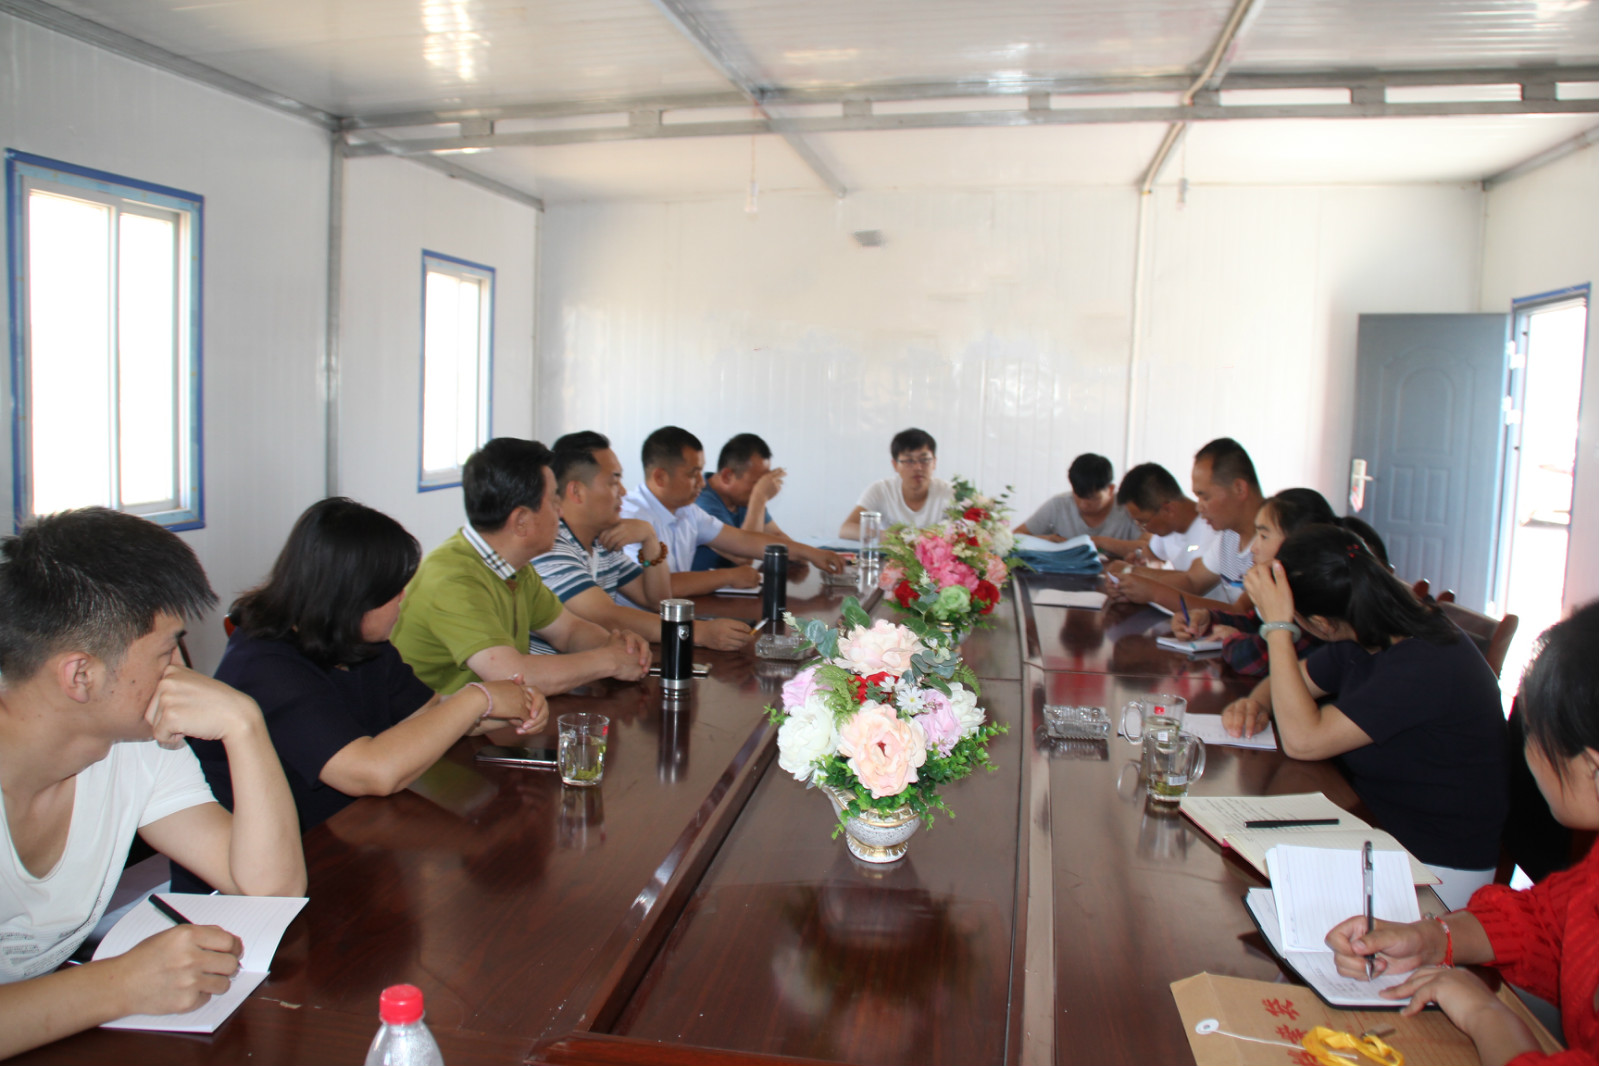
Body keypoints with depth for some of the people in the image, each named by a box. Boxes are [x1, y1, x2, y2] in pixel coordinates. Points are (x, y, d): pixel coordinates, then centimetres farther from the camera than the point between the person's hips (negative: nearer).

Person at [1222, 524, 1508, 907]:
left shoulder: (1423, 667, -27)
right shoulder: (1366, 640, -1)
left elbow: (1302, 740, -30)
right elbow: (1293, 679, 16)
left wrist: (1277, 625, -28)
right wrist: (1256, 703, -8)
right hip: (1378, 829, 8)